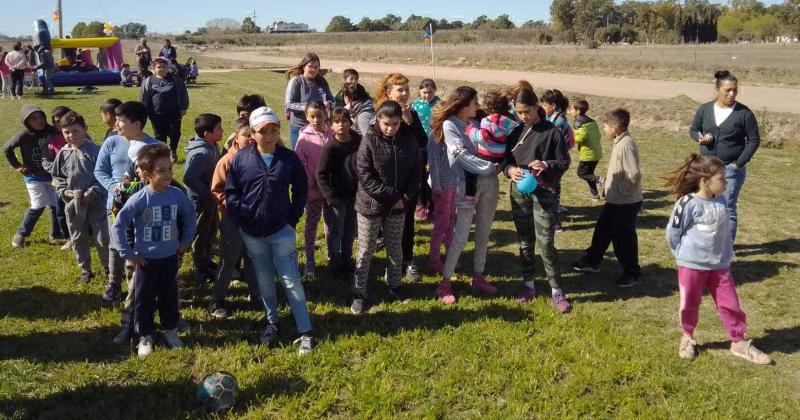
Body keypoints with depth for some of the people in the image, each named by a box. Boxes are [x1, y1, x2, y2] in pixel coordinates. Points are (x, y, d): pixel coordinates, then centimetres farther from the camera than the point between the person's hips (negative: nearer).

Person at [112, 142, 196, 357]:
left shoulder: (177, 195, -10)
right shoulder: (138, 200, -19)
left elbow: (190, 216, 10)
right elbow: (117, 226, -12)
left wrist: (186, 241, 8)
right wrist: (128, 253, -11)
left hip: (170, 257, 3)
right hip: (146, 259, -2)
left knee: (169, 296, 17)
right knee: (144, 299, 11)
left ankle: (171, 330, 35)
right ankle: (144, 336, 26)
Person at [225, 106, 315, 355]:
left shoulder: (289, 159, -7)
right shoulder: (241, 159, -5)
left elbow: (301, 190, 4)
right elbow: (231, 192, 2)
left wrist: (294, 218, -1)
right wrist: (240, 218, -5)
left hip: (282, 231, -2)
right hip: (251, 232, 2)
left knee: (291, 280, -1)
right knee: (264, 280, 16)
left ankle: (305, 332, 6)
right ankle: (272, 322, 33)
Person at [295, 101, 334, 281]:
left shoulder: (332, 135, -5)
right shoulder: (304, 138, -10)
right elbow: (299, 164, -8)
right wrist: (310, 182, -11)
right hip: (313, 189, -2)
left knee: (331, 221, 16)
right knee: (311, 224, 6)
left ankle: (332, 255, 33)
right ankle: (310, 262, 13)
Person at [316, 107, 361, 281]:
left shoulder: (359, 142, -6)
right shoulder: (330, 147, -15)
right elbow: (321, 174, -12)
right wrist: (330, 197, -16)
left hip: (355, 195, 3)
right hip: (338, 196, -3)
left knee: (350, 232, 17)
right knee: (336, 233, 8)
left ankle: (347, 261, 36)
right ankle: (336, 266, 23)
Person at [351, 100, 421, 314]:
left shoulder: (409, 140, -3)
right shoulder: (369, 141, -14)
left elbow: (416, 172, 2)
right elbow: (365, 176, -18)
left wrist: (405, 198, -10)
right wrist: (392, 196, -18)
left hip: (398, 207, 4)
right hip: (370, 205, -3)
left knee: (395, 248, 17)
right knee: (365, 251, 6)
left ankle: (394, 286, 34)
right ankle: (359, 294, 17)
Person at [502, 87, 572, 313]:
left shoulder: (551, 131, -5)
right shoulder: (516, 132, 7)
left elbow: (564, 162, -3)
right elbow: (505, 159, 10)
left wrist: (546, 165, -22)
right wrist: (510, 169, -12)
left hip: (544, 193, -4)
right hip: (519, 192, 5)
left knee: (545, 242, -6)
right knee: (525, 241, 12)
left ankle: (556, 291, 6)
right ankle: (528, 285, 25)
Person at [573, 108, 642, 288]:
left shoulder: (626, 145, -23)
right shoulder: (619, 142, 7)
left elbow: (634, 175, -29)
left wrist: (621, 191, -19)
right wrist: (610, 183, 10)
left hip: (626, 203, -10)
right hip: (614, 200, 10)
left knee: (623, 238, 3)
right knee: (602, 230, 20)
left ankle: (632, 273, 19)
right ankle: (591, 261, 34)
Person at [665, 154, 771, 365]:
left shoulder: (721, 201, -1)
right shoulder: (688, 203, -19)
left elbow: (725, 230, 14)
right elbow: (673, 232, -10)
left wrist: (726, 254, 11)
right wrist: (684, 254, -1)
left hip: (720, 266, 5)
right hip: (692, 266, -5)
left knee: (730, 304, 8)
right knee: (690, 305, 12)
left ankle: (738, 342, 23)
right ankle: (687, 338, 33)